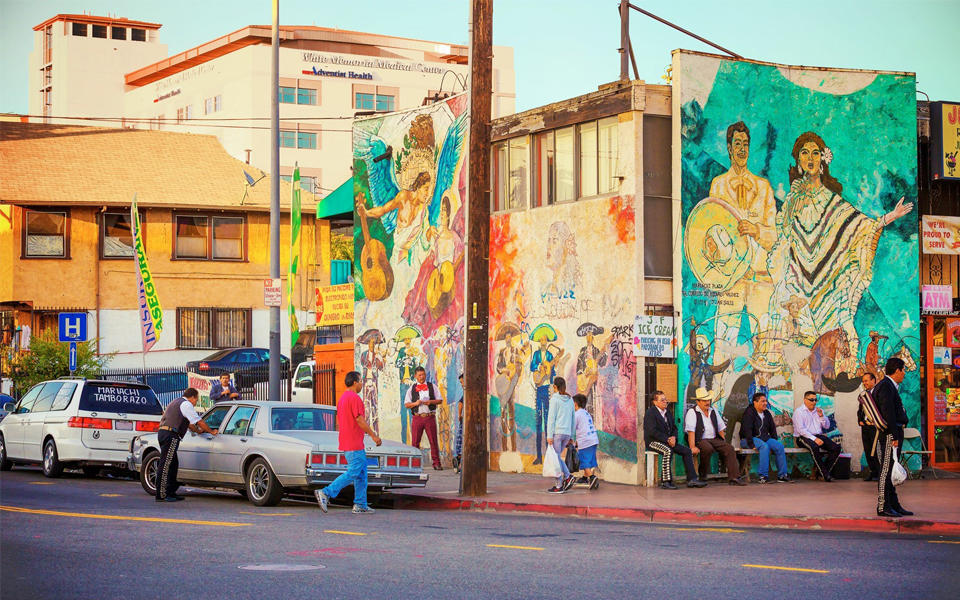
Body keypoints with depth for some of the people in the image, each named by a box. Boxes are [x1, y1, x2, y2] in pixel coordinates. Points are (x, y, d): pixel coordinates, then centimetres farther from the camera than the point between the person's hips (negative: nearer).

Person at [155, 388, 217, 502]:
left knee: (173, 464, 15)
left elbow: (189, 424, 36)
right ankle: (161, 495, -11)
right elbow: (199, 422, -2)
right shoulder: (186, 404, -4)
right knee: (166, 465, -10)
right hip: (170, 435, -10)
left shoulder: (176, 402, 27)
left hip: (162, 432, 10)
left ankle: (171, 493, 18)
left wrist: (198, 431, 42)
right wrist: (211, 431, 8)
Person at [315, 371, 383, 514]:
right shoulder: (355, 398, -14)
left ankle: (360, 505, 11)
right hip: (354, 445, -10)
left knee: (362, 473, 12)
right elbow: (360, 421, -18)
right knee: (352, 473, -10)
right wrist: (374, 436, -11)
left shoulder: (342, 398, 16)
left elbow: (339, 423, 20)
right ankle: (325, 493, -14)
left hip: (346, 443, 10)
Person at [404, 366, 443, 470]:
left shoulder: (432, 387, 11)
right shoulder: (412, 389, 11)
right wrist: (415, 403, -11)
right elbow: (406, 404, 8)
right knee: (415, 441, 1)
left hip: (430, 417, 0)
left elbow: (440, 400, 10)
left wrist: (431, 402, -9)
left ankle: (436, 463, 0)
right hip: (417, 417, 0)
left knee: (433, 441, -3)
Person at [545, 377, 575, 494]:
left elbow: (551, 418, -12)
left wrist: (549, 435, -13)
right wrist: (570, 437, 21)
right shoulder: (570, 400, 12)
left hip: (556, 432, -6)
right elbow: (572, 419, 16)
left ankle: (559, 486, -1)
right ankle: (567, 476, 1)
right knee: (557, 456, 19)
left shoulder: (555, 399, -7)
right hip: (567, 433, 6)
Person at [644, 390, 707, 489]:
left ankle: (692, 479, -6)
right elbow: (652, 431, -18)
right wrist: (667, 439, -20)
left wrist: (673, 437, -5)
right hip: (653, 441, -8)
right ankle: (665, 481, -36)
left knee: (687, 451, -6)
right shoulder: (650, 413, -9)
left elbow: (674, 428, 18)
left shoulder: (667, 413, 18)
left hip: (668, 441, 8)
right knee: (668, 451, -37)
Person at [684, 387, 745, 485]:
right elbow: (691, 432, -11)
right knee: (708, 449, -36)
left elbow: (721, 429, 22)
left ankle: (734, 478, -24)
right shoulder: (692, 413, -1)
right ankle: (702, 476, -18)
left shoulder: (713, 412, 19)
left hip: (715, 439, 6)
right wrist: (693, 447, -22)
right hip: (700, 440, -6)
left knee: (729, 448, -18)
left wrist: (724, 443, 9)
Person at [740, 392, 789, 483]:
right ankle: (763, 475, -37)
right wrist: (751, 445, -24)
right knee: (764, 446, -36)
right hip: (749, 439, -7)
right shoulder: (749, 413, -8)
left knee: (779, 446, -17)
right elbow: (747, 430, -16)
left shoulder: (767, 414, 16)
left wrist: (774, 442, 9)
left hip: (765, 438, 7)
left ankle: (782, 475, -15)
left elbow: (772, 429, 22)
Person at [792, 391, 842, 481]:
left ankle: (826, 470, -12)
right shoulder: (799, 411, -1)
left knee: (836, 447, -17)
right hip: (803, 437, -6)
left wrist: (822, 416, -2)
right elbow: (801, 430, -13)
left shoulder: (819, 410, 20)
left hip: (818, 436, 6)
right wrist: (814, 439, -22)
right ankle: (825, 474, -31)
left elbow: (827, 426, 17)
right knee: (815, 447, -38)